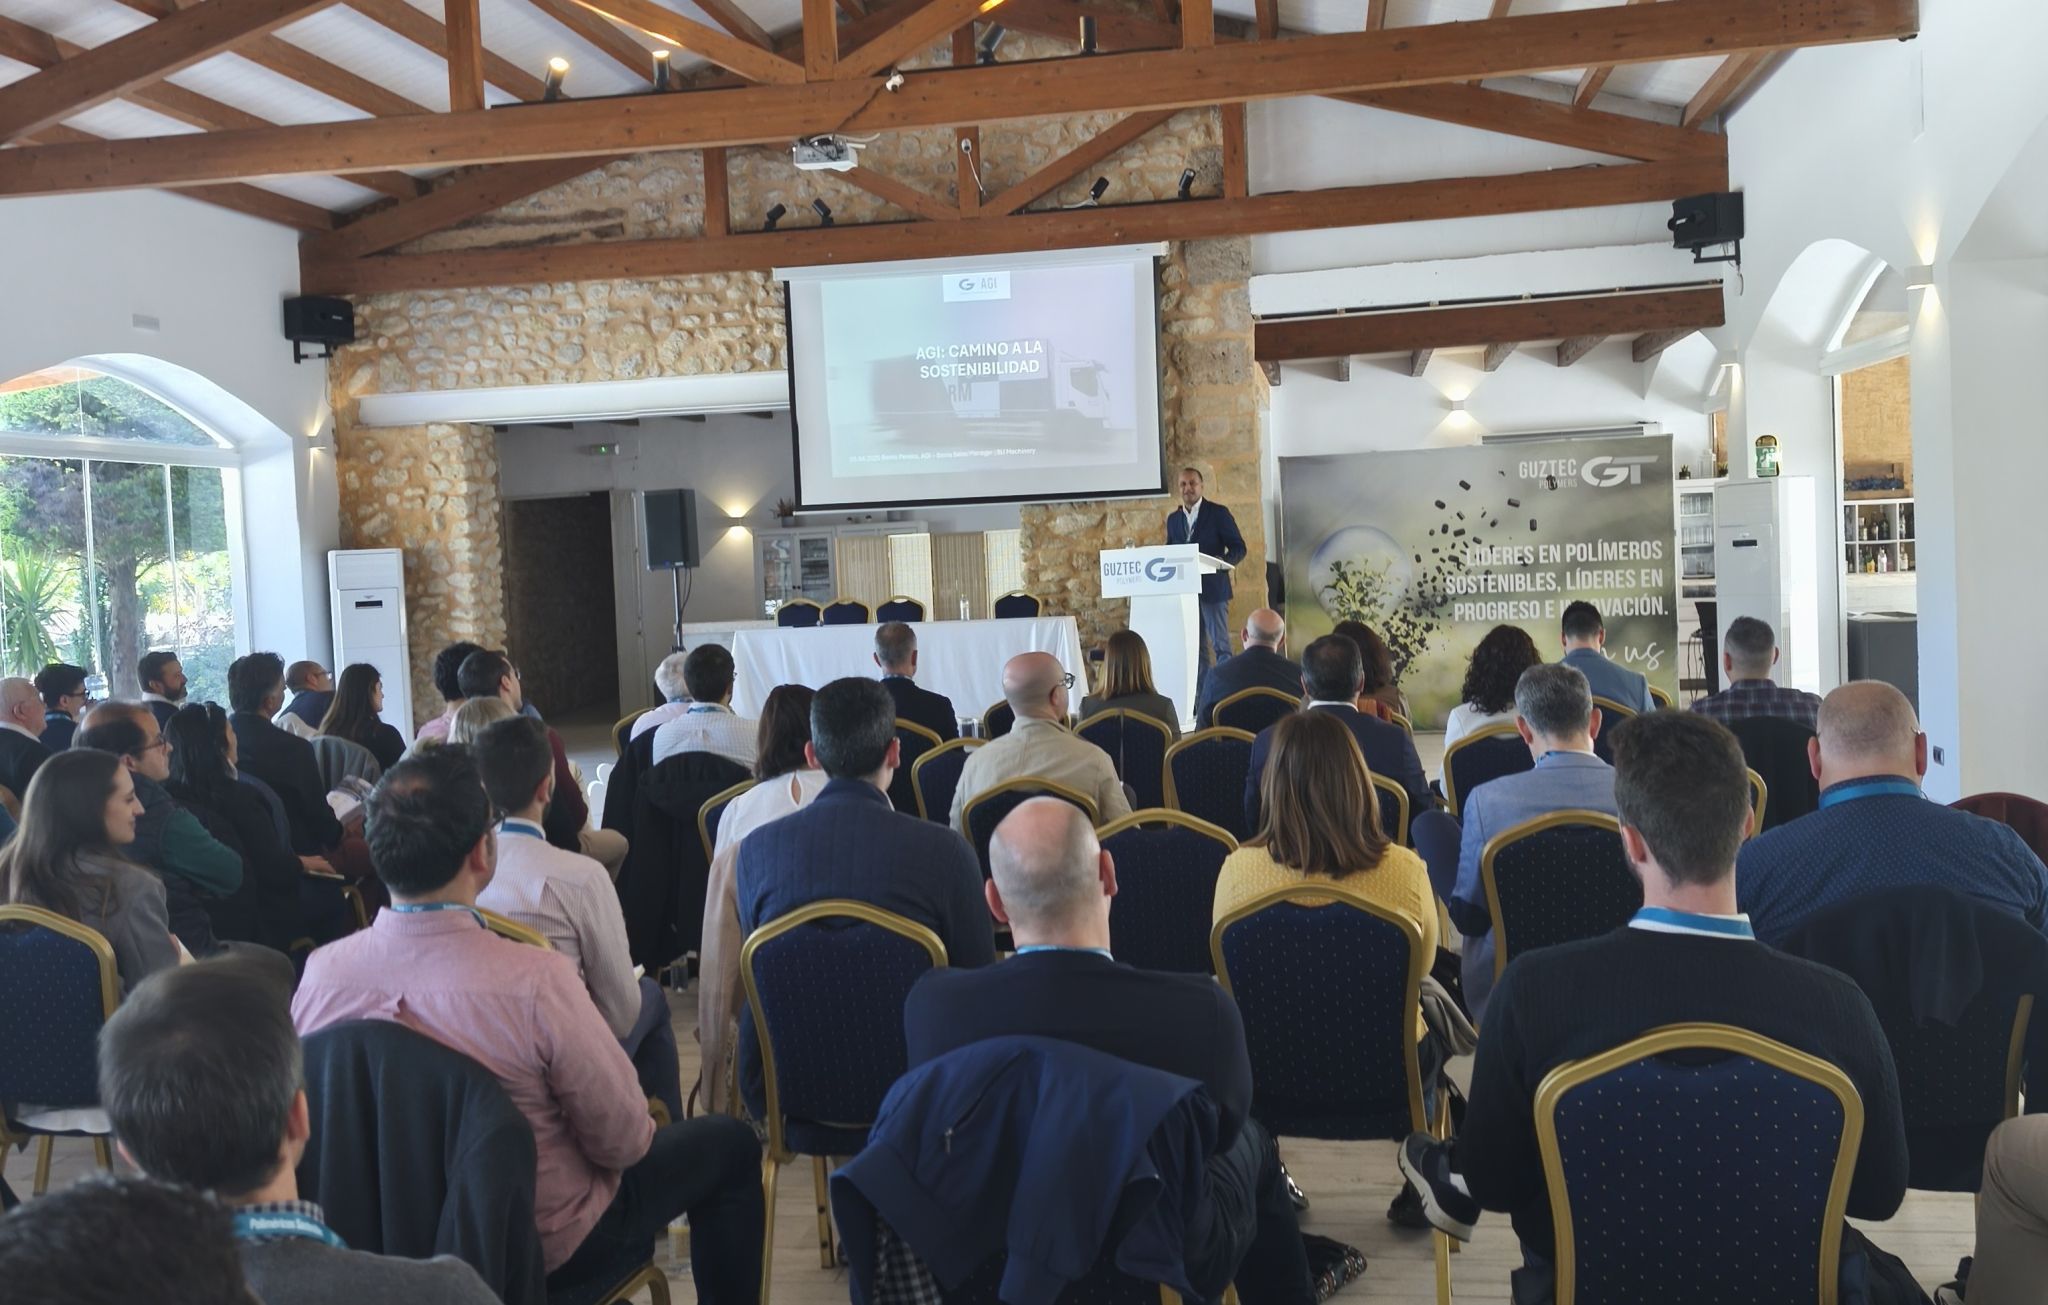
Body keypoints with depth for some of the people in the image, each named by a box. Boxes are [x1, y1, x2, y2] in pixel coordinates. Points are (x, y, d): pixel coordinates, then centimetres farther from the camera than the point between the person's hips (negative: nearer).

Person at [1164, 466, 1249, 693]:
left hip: (1212, 588, -5)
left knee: (1220, 645, -5)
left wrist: (1223, 562, -21)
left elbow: (1238, 548, -3)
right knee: (1195, 647, 7)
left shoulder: (1218, 513, 0)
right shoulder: (1173, 519, 14)